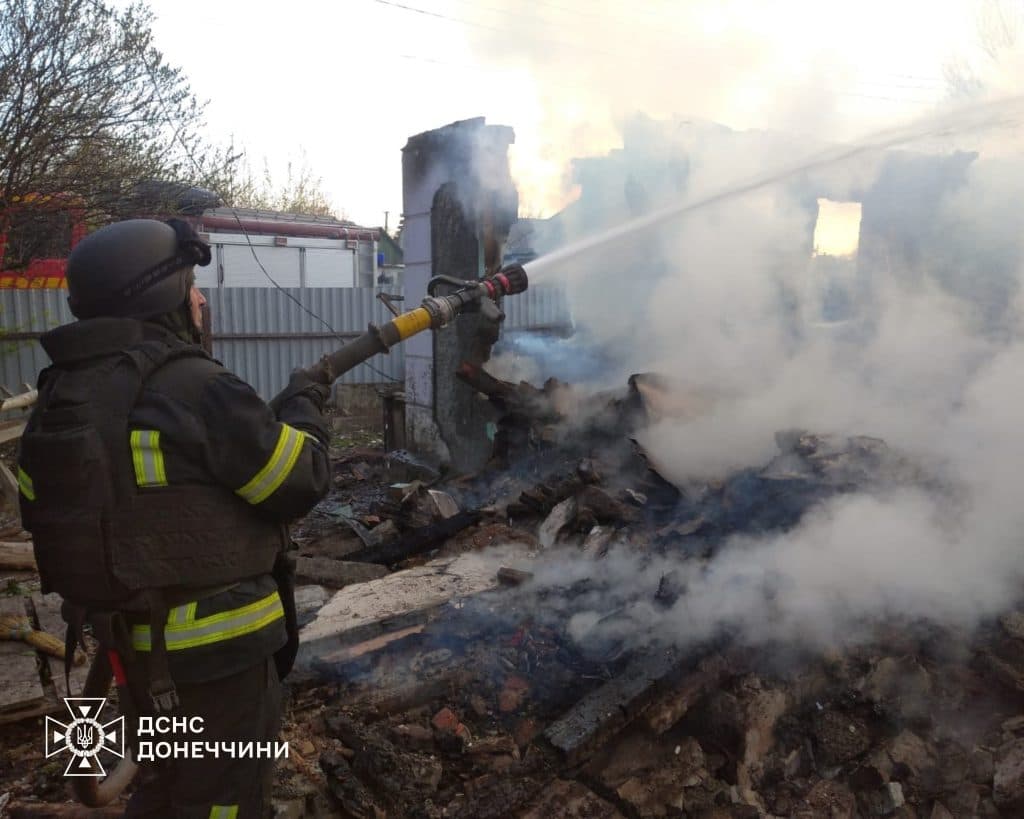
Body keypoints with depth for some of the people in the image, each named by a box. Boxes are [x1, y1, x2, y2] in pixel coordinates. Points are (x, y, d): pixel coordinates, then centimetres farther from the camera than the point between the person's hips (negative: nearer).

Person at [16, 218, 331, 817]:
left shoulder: (61, 393, 1)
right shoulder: (197, 388, -23)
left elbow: (48, 514, 10)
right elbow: (303, 482, -17)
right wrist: (303, 408, 2)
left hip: (136, 644, 7)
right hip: (217, 647, -7)